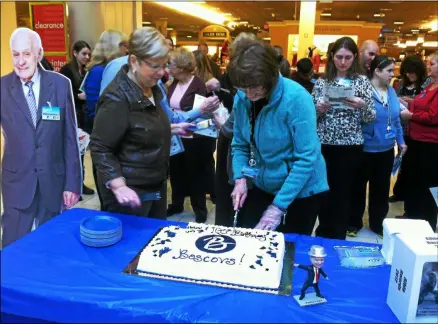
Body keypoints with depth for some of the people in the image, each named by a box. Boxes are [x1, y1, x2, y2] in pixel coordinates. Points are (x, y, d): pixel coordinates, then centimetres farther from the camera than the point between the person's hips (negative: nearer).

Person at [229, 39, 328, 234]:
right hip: (261, 186, 5)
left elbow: (306, 158, -24)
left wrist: (278, 205, -24)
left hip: (300, 192, -4)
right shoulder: (241, 99, -7)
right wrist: (241, 178, -12)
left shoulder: (296, 98, -23)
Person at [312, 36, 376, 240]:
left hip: (351, 147, -1)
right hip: (324, 145, 1)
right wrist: (318, 109, -15)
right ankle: (323, 235, 29)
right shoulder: (322, 81, 5)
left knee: (343, 193, 5)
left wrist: (362, 105, -20)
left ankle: (338, 238, 21)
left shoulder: (363, 81, 1)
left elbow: (371, 118, 0)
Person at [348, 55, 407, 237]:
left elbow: (396, 119, 14)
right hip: (365, 149, -6)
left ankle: (377, 223, 33)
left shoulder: (391, 91, 7)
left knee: (381, 188, 17)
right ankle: (354, 223, 25)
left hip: (386, 150, 7)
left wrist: (400, 140, 15)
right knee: (358, 187, 9)